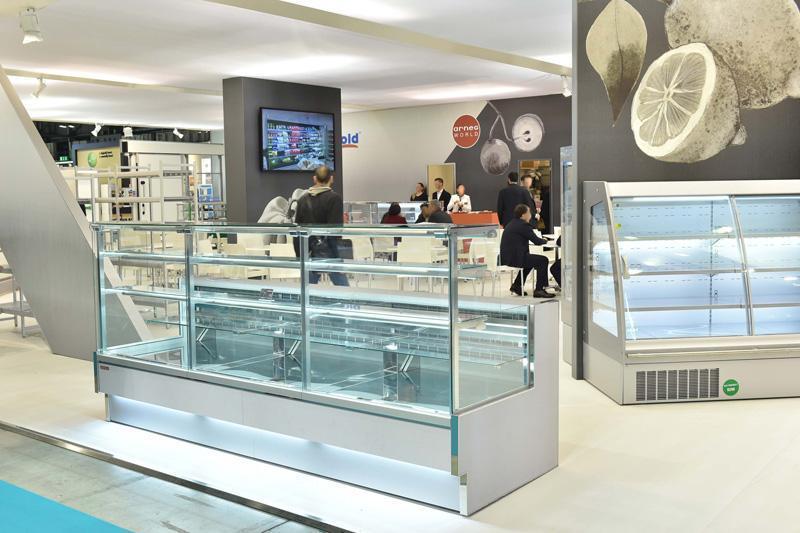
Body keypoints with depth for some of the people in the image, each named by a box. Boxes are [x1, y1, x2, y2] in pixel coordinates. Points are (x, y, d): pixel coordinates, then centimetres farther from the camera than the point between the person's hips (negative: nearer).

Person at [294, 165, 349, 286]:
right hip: (326, 250, -5)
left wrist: (299, 256, 15)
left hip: (308, 252, 5)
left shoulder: (302, 199, 9)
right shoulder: (334, 198, -8)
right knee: (343, 287, 0)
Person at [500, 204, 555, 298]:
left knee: (530, 259, 32)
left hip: (505, 257, 10)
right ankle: (538, 290, -3)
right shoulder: (523, 225, -11)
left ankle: (517, 285, 30)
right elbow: (537, 241, -10)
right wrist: (544, 241, 12)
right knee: (543, 260, -3)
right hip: (515, 258, -10)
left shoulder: (511, 224, 17)